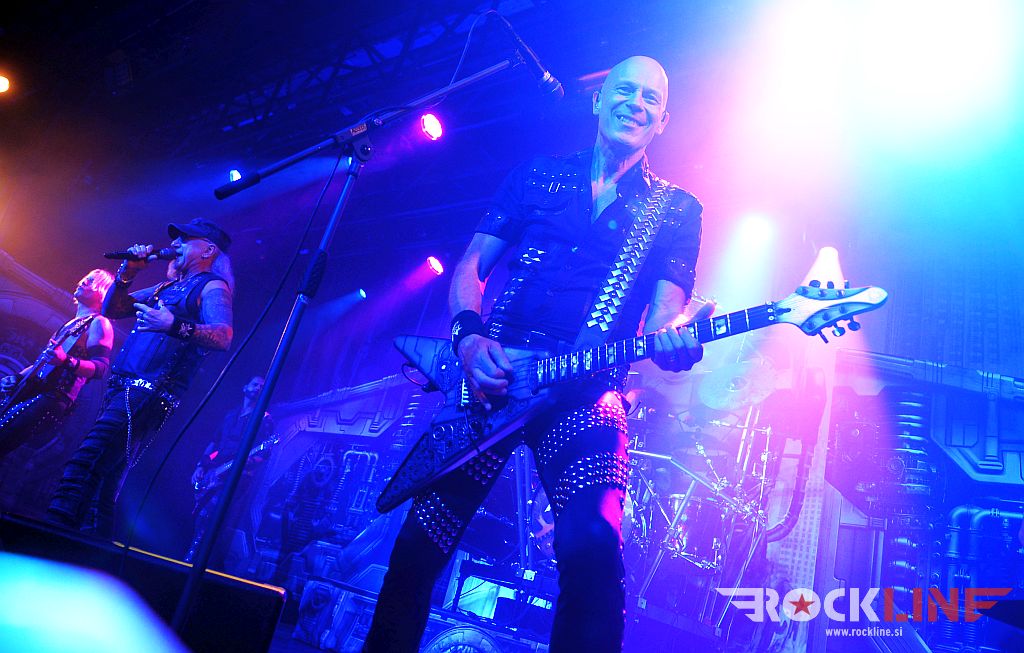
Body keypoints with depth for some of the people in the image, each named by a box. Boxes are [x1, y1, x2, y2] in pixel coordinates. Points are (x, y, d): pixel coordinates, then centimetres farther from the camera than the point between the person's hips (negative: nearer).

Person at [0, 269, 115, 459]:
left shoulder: (98, 323, -3)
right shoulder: (71, 323, 26)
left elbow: (101, 368, -15)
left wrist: (66, 361, -30)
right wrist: (18, 377, 18)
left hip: (54, 398, -9)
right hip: (33, 390, 9)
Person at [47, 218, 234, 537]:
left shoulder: (211, 287, -1)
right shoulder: (166, 288, 27)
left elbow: (223, 337, -18)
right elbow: (111, 309, 26)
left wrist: (175, 326, -30)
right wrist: (127, 274, 12)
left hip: (149, 393, -10)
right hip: (121, 390, 10)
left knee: (86, 463, -24)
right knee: (102, 482, 9)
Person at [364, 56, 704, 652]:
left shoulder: (677, 210, 12)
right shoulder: (538, 176, 15)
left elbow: (666, 308, 1)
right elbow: (471, 266, 12)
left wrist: (668, 339, -24)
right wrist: (470, 337, -7)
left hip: (586, 393, -1)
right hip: (490, 378, 2)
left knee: (593, 546, -25)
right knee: (420, 542, 1)